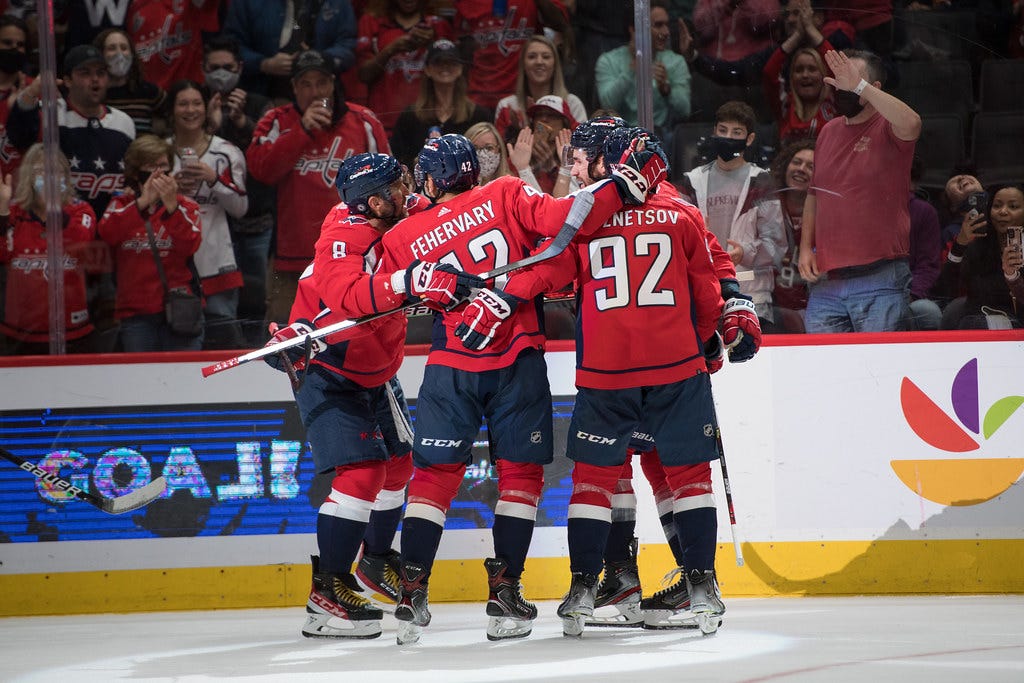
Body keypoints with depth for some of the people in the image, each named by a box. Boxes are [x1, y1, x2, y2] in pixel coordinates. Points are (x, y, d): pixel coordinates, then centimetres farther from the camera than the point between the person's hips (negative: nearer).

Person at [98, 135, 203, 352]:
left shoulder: (185, 206, 9)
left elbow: (190, 246, -10)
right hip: (136, 314, 1)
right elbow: (106, 234, -12)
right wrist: (143, 202, -23)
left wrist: (171, 205, -24)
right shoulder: (121, 205, 11)